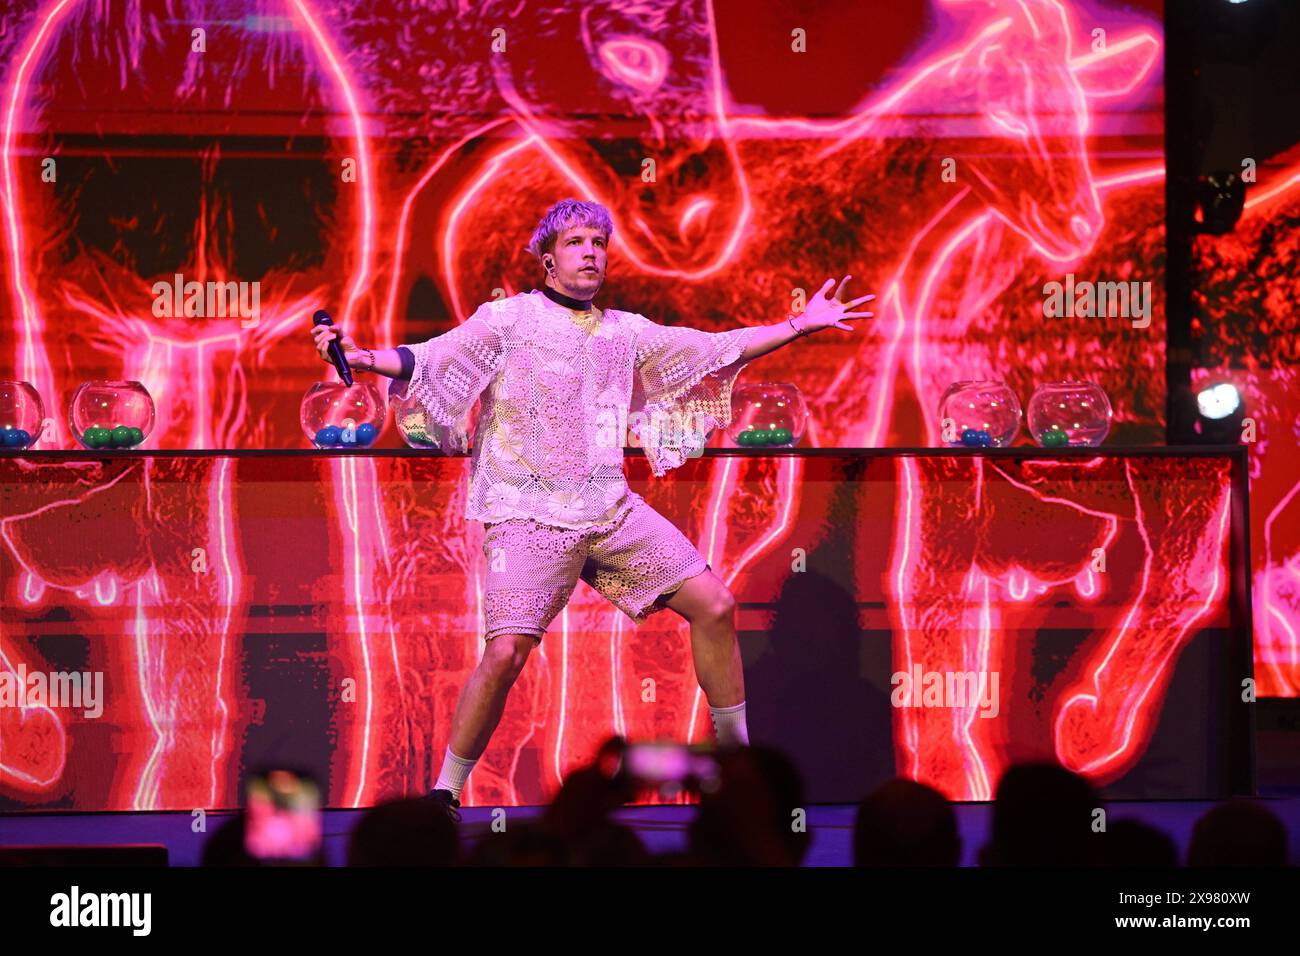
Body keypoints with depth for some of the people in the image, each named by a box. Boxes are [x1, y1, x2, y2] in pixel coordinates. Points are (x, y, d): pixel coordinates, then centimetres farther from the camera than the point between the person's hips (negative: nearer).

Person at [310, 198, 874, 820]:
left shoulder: (625, 331, 14)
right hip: (528, 513, -5)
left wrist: (800, 325, 21)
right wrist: (363, 358, -28)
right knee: (506, 652, -20)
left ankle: (735, 750, 19)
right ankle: (444, 794, -5)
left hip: (611, 508, 5)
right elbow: (427, 360, -9)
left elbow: (716, 350, 23)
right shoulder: (507, 319, 1)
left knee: (713, 604, 2)